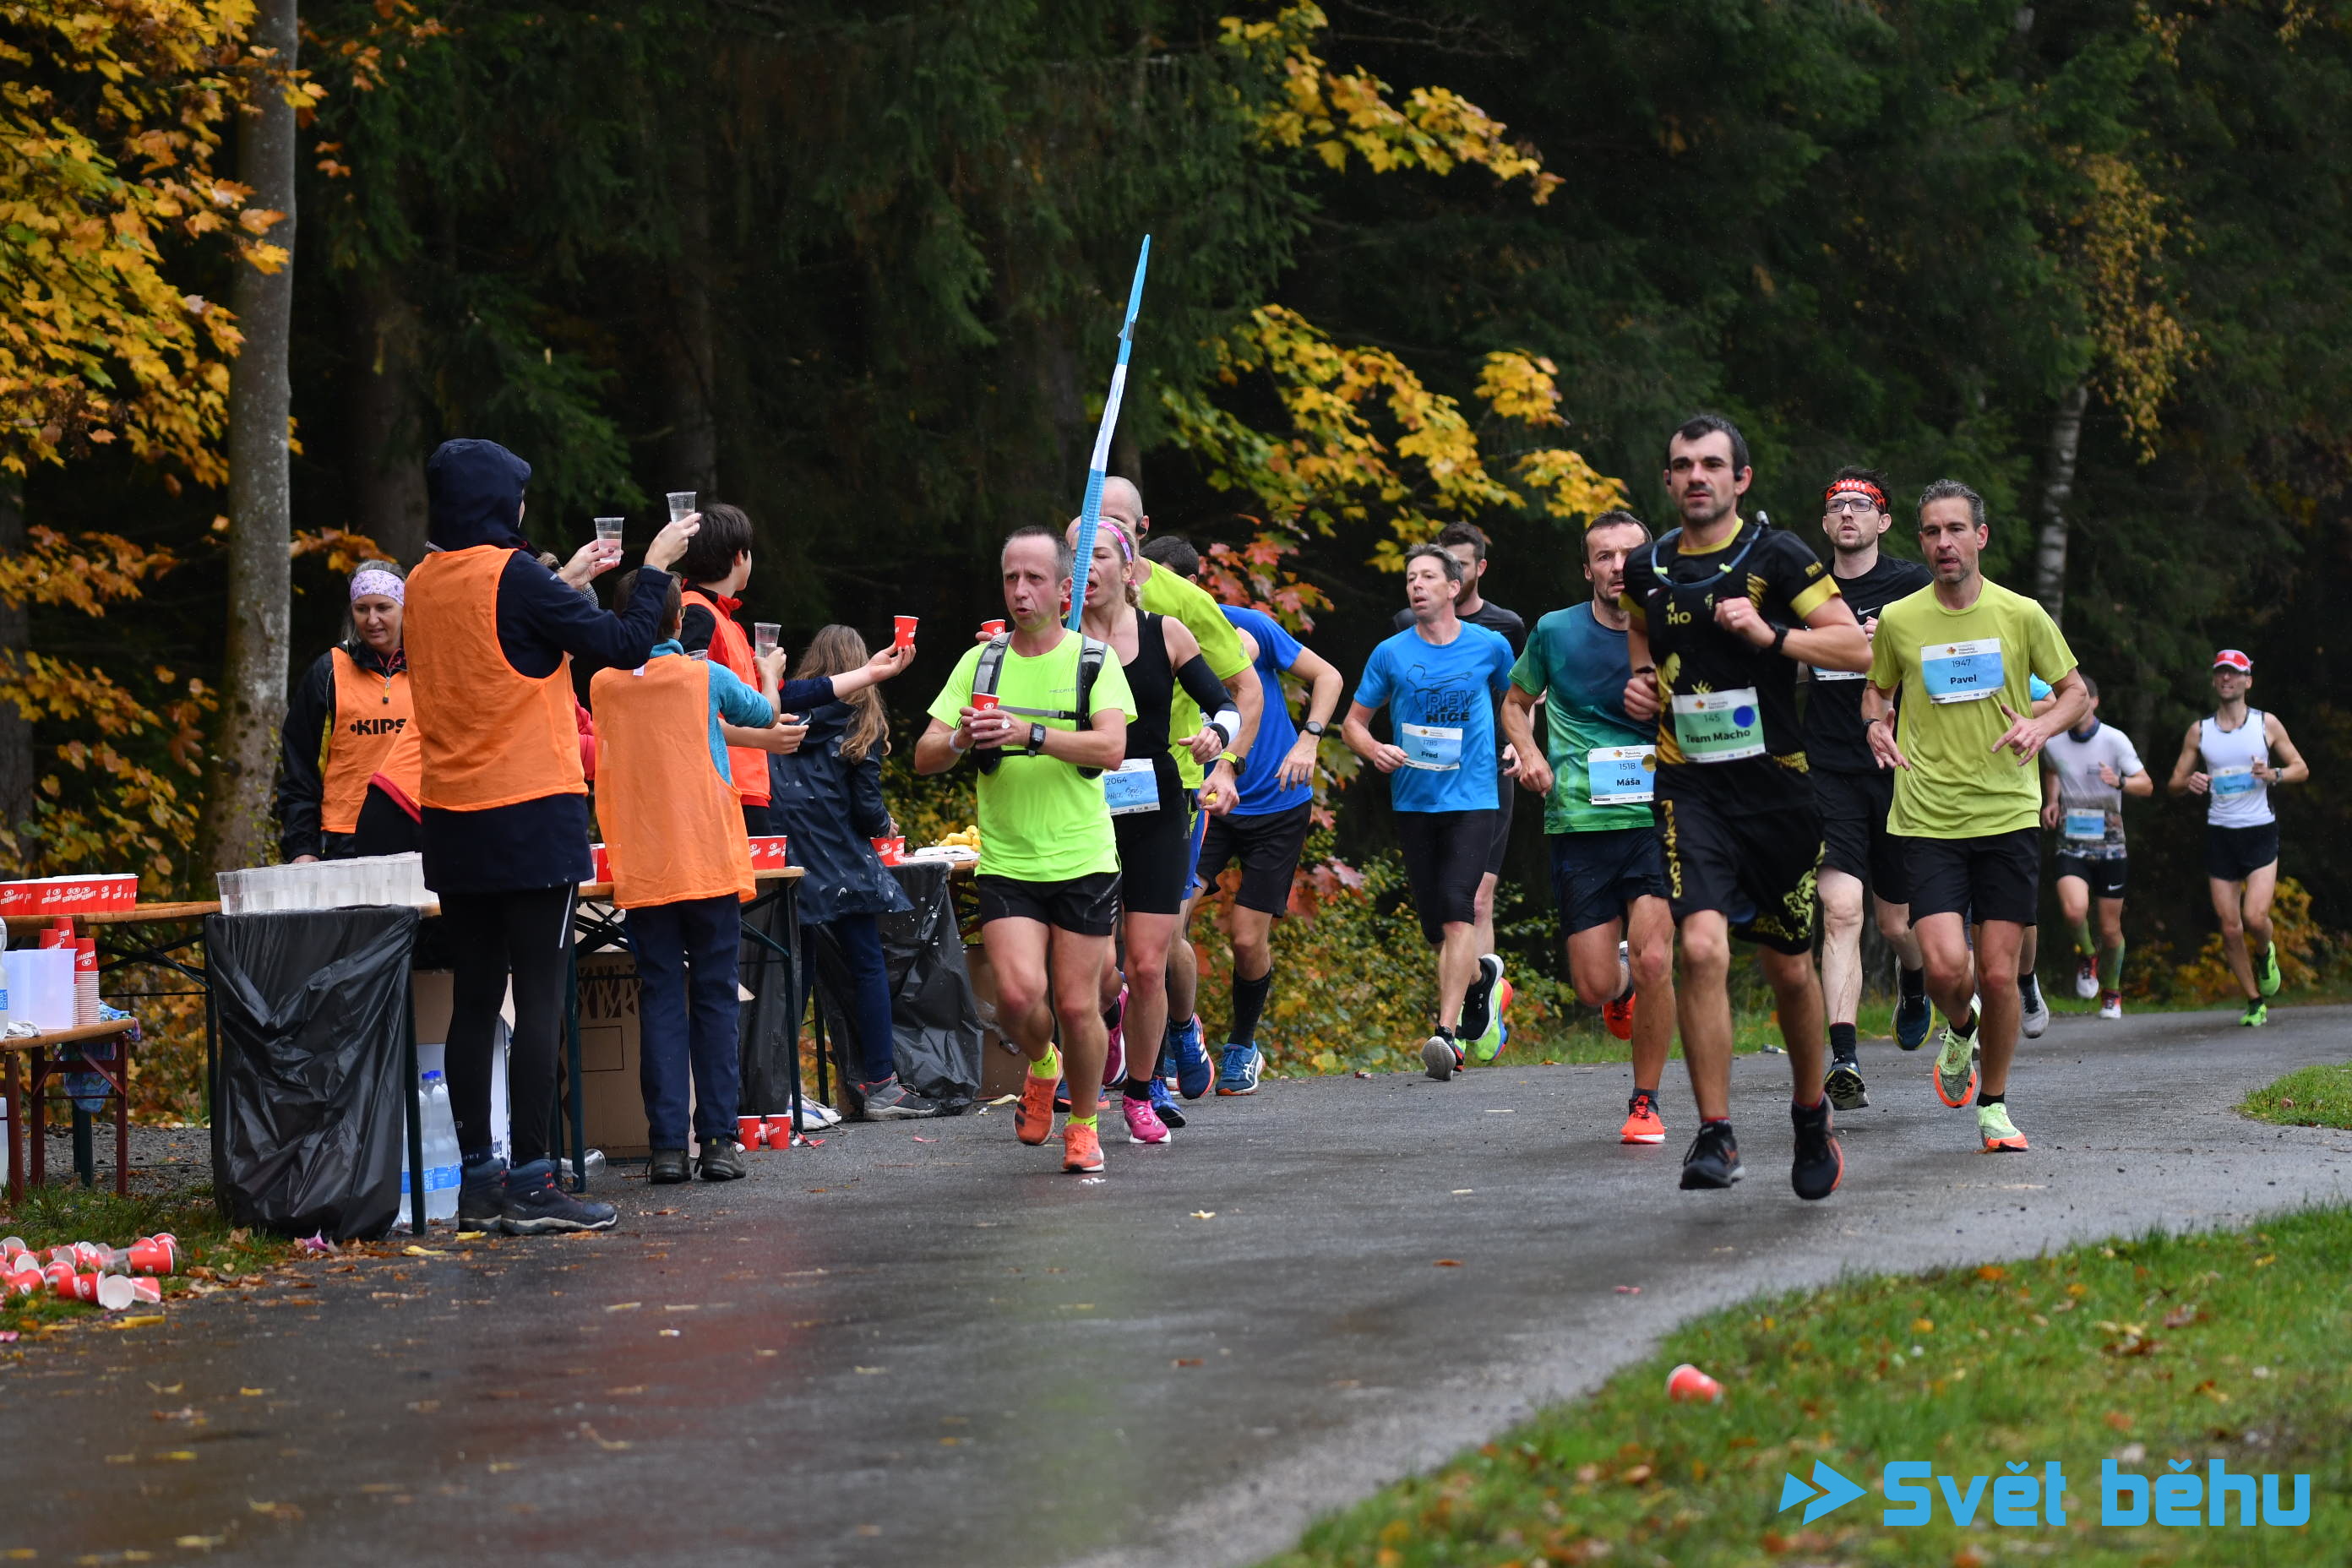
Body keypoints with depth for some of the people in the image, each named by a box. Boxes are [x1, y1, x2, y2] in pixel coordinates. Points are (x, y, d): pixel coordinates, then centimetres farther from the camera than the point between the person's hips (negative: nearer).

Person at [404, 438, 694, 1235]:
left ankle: (477, 1179, 11)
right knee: (538, 996, -5)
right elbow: (623, 646, -11)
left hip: (452, 824, 7)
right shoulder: (513, 576, -13)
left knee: (474, 999, 9)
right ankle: (530, 1184, -7)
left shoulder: (424, 585, 8)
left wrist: (569, 583, 32)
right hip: (531, 814, -7)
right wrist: (655, 566, 3)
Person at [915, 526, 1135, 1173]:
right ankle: (1040, 1065, 19)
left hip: (1083, 860, -1)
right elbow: (925, 757, 5)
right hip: (1005, 862, 1)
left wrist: (1031, 734, -27)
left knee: (1077, 1005, 0)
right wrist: (960, 740, -17)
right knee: (1019, 992, -15)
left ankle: (1082, 1125, 23)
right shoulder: (980, 662, 7)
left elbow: (1112, 748, -16)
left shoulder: (1094, 661, 0)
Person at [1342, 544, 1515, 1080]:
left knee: (1457, 911, -19)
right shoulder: (1391, 654, 3)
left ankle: (1448, 1031, -25)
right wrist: (1373, 750, -11)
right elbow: (1353, 722, 9)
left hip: (1472, 799, -3)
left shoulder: (1489, 646, 3)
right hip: (1414, 802, 3)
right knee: (1435, 925, 6)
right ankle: (1473, 984, 33)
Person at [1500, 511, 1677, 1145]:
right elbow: (1516, 702, 20)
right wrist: (1528, 752, 1)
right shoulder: (1555, 633, 3)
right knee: (1595, 987, -3)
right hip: (1578, 824, 1)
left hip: (1657, 817, -1)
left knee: (1654, 962, -17)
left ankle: (1645, 1102, 2)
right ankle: (1624, 983, 37)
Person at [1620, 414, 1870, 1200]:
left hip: (1777, 788, -1)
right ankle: (1714, 1136, -14)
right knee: (1702, 947, -19)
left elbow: (1858, 647, -7)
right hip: (1690, 789, 1)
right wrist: (1641, 683, 6)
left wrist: (1771, 634, -19)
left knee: (1789, 965, 10)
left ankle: (1811, 1113, 35)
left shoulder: (1776, 557, -5)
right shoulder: (1646, 570, 6)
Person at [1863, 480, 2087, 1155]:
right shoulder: (1897, 621, 2)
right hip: (1928, 819, 0)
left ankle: (1994, 1104, 19)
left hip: (2009, 816, 0)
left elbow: (2075, 692, 12)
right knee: (1945, 966, -15)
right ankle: (1961, 1029, 20)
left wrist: (2042, 725, -9)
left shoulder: (2022, 615, 1)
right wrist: (1877, 727, -4)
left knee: (1999, 974, -1)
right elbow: (1876, 691, 19)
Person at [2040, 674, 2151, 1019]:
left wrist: (2120, 781, -29)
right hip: (2071, 845, 1)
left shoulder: (2115, 740, -7)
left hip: (2109, 845, -1)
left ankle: (2111, 992, 29)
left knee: (2110, 929, 5)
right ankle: (2086, 955, 7)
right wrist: (2050, 802, 7)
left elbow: (2146, 785, -9)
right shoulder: (2052, 742, 0)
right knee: (2074, 910, -25)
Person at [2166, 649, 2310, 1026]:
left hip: (2260, 831, -2)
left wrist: (2274, 775, -13)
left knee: (2255, 917, -18)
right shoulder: (2199, 731, 7)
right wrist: (2189, 783, -13)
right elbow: (2175, 781, 11)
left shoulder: (2267, 724, 3)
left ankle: (2265, 955, 17)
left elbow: (2301, 768, 9)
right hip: (2219, 835, 2)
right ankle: (2256, 1003, 14)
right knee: (2230, 928, 0)